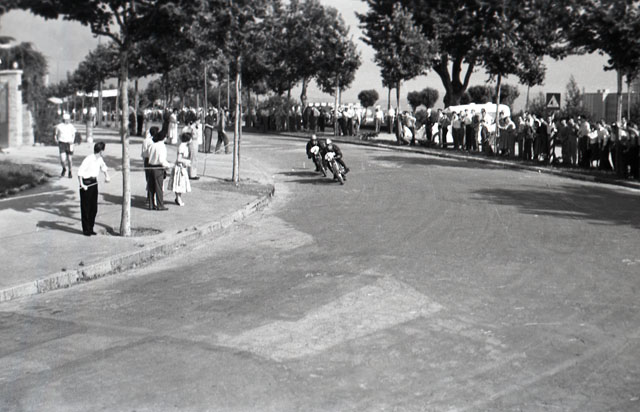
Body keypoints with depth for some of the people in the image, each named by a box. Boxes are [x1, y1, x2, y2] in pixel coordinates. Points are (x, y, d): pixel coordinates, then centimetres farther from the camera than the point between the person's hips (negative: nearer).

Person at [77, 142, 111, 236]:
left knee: (94, 207, 9)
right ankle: (86, 229, 8)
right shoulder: (88, 159, -19)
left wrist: (107, 176, 6)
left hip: (94, 182, 7)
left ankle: (90, 228, 20)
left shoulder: (100, 159, 4)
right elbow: (80, 172, -19)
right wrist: (82, 185, -23)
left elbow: (104, 167, 23)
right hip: (86, 184, -7)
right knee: (85, 207, 0)